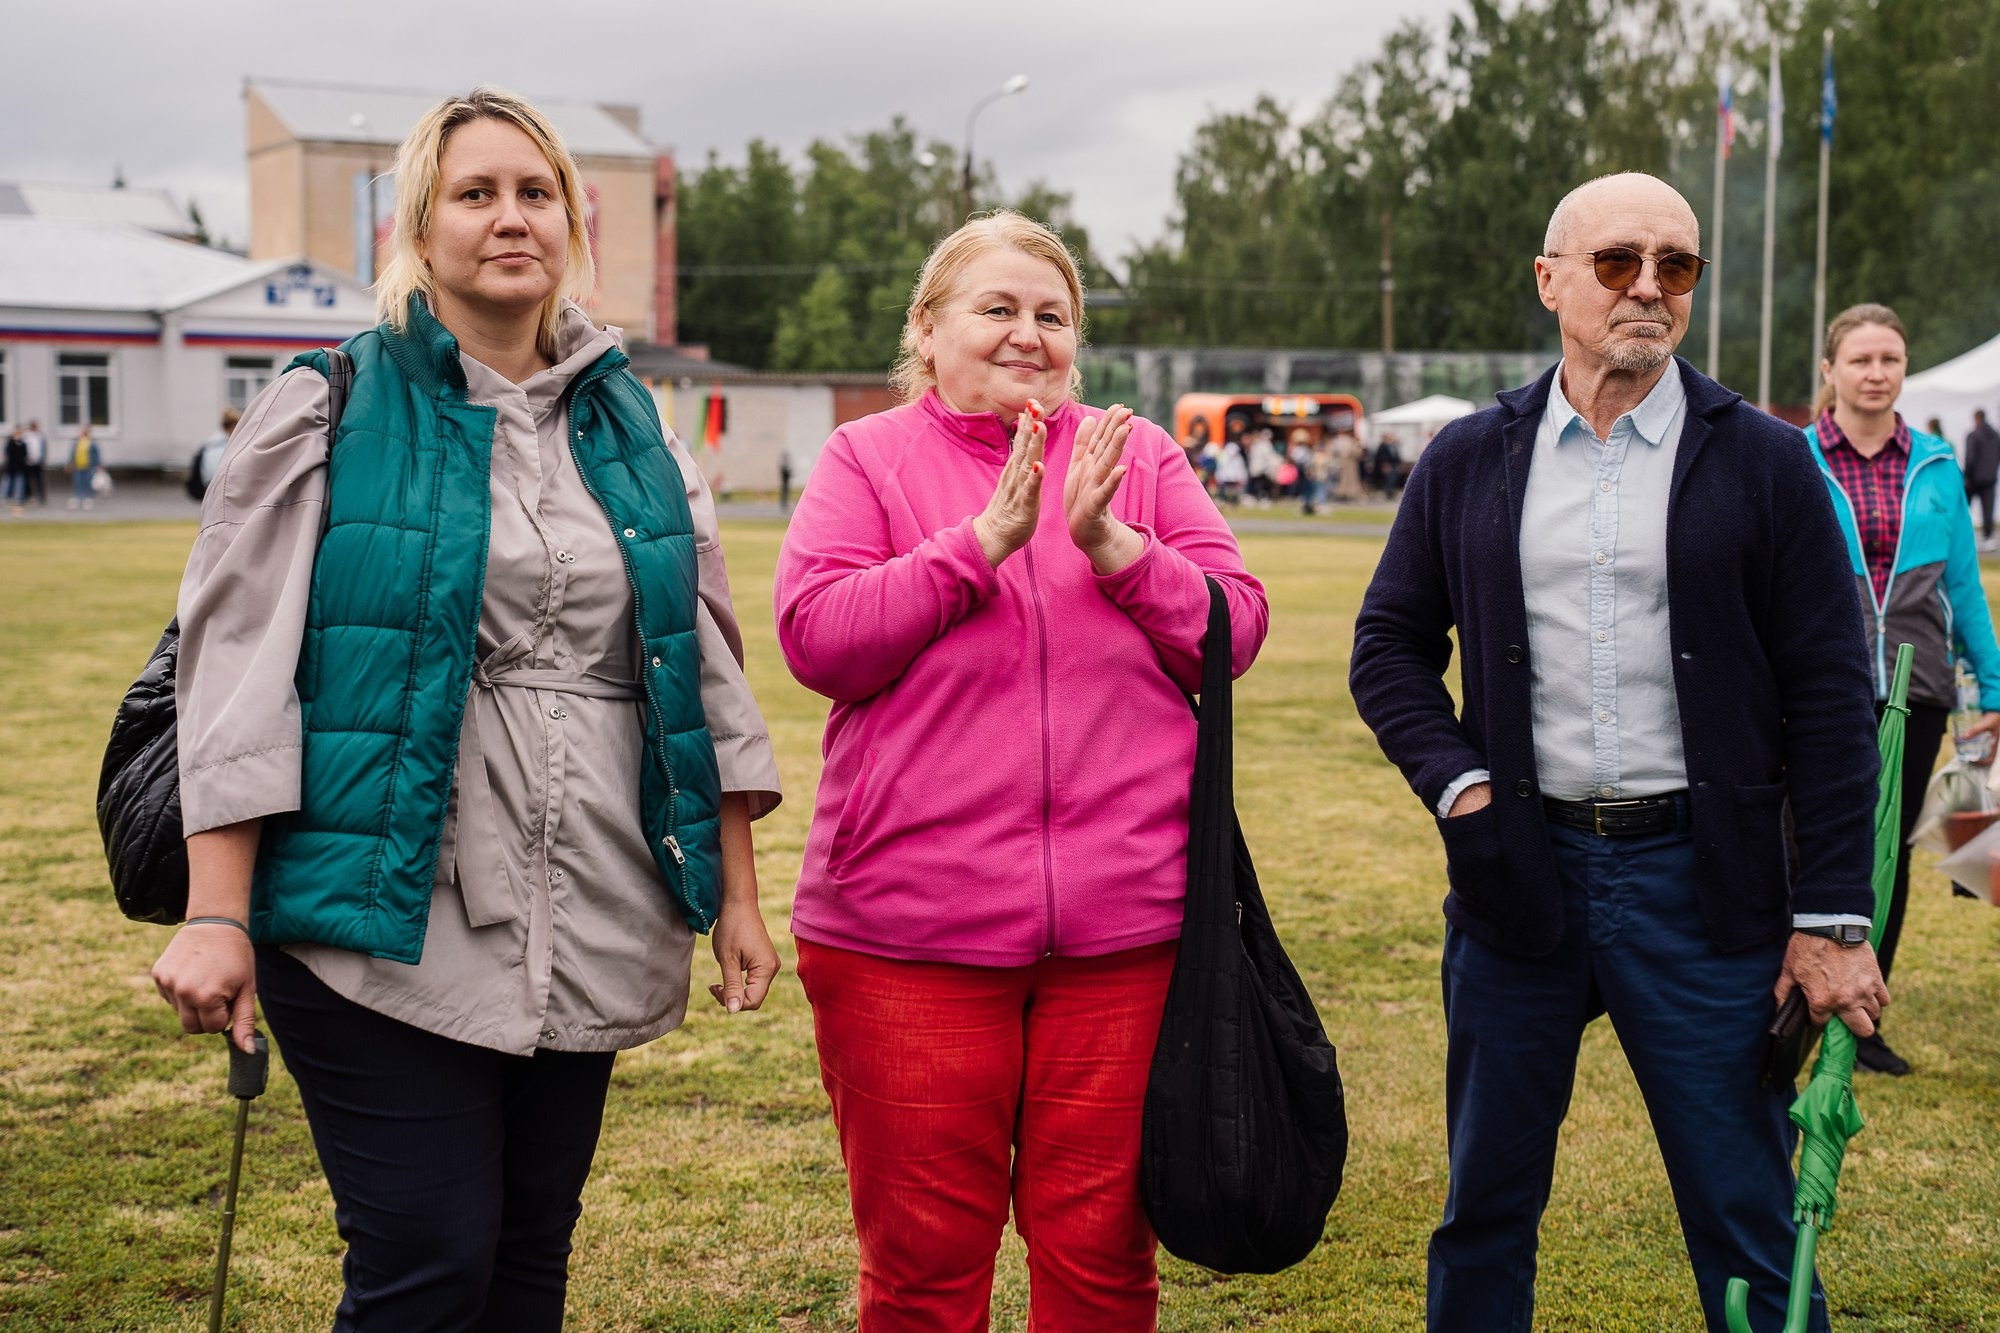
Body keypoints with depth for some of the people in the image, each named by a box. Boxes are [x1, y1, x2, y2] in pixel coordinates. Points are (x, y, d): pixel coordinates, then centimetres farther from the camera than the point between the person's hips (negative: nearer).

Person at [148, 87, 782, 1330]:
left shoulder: (633, 427, 13)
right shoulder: (330, 412, 1)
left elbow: (706, 671, 15)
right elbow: (238, 662, -4)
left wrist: (737, 894, 11)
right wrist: (217, 913, -11)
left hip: (589, 931, 4)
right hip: (389, 917, -4)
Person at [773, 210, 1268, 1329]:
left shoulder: (1140, 456, 11)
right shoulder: (867, 458, 5)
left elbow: (1235, 630, 4)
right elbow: (815, 637, -8)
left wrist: (1111, 545, -12)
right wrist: (983, 539, -14)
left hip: (1122, 934, 2)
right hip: (909, 937, -2)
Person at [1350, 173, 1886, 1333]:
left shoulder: (1765, 463, 0)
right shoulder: (1469, 462, 7)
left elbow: (1831, 699, -1)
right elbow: (1390, 645, 12)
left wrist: (1833, 919, -6)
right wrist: (1457, 783, -5)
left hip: (1700, 885, -2)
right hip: (1518, 872, 2)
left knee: (1749, 1228, 5)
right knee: (1487, 1209, 13)